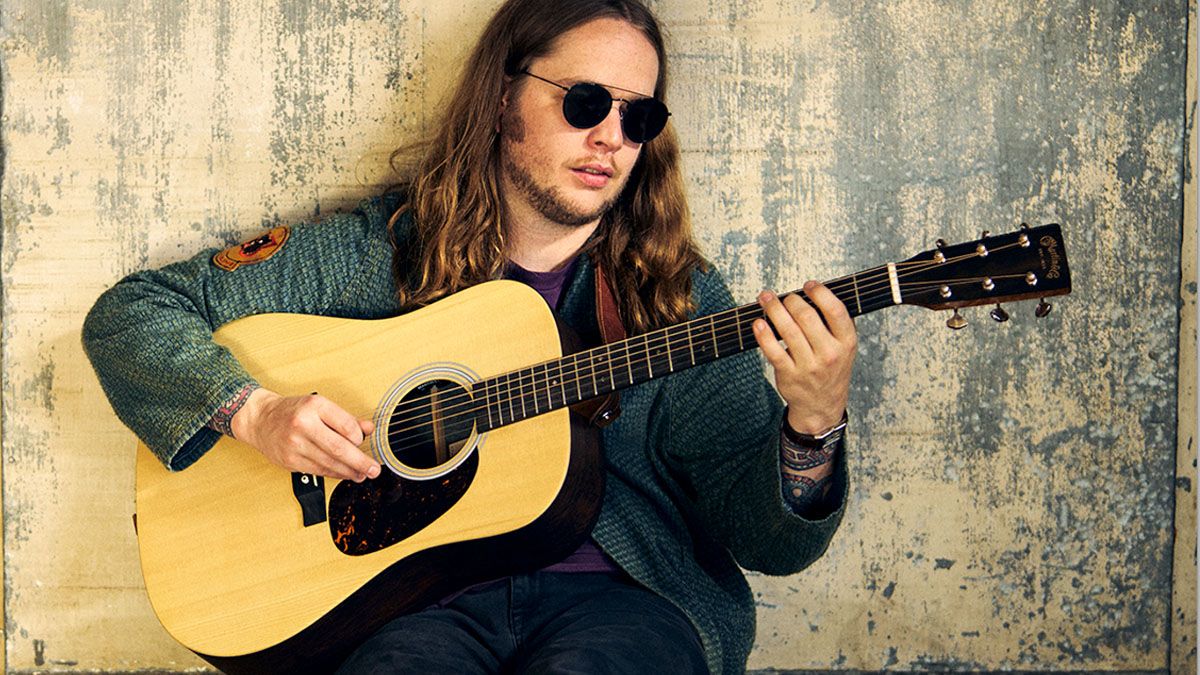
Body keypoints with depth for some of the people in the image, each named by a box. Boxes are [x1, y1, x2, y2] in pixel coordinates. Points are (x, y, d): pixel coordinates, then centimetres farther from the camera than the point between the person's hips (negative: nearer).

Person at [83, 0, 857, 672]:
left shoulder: (679, 296, 7)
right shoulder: (379, 252, 7)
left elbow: (770, 541, 0)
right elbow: (129, 313, 8)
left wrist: (812, 427, -21)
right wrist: (255, 411, -9)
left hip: (619, 595, 1)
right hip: (420, 594, 0)